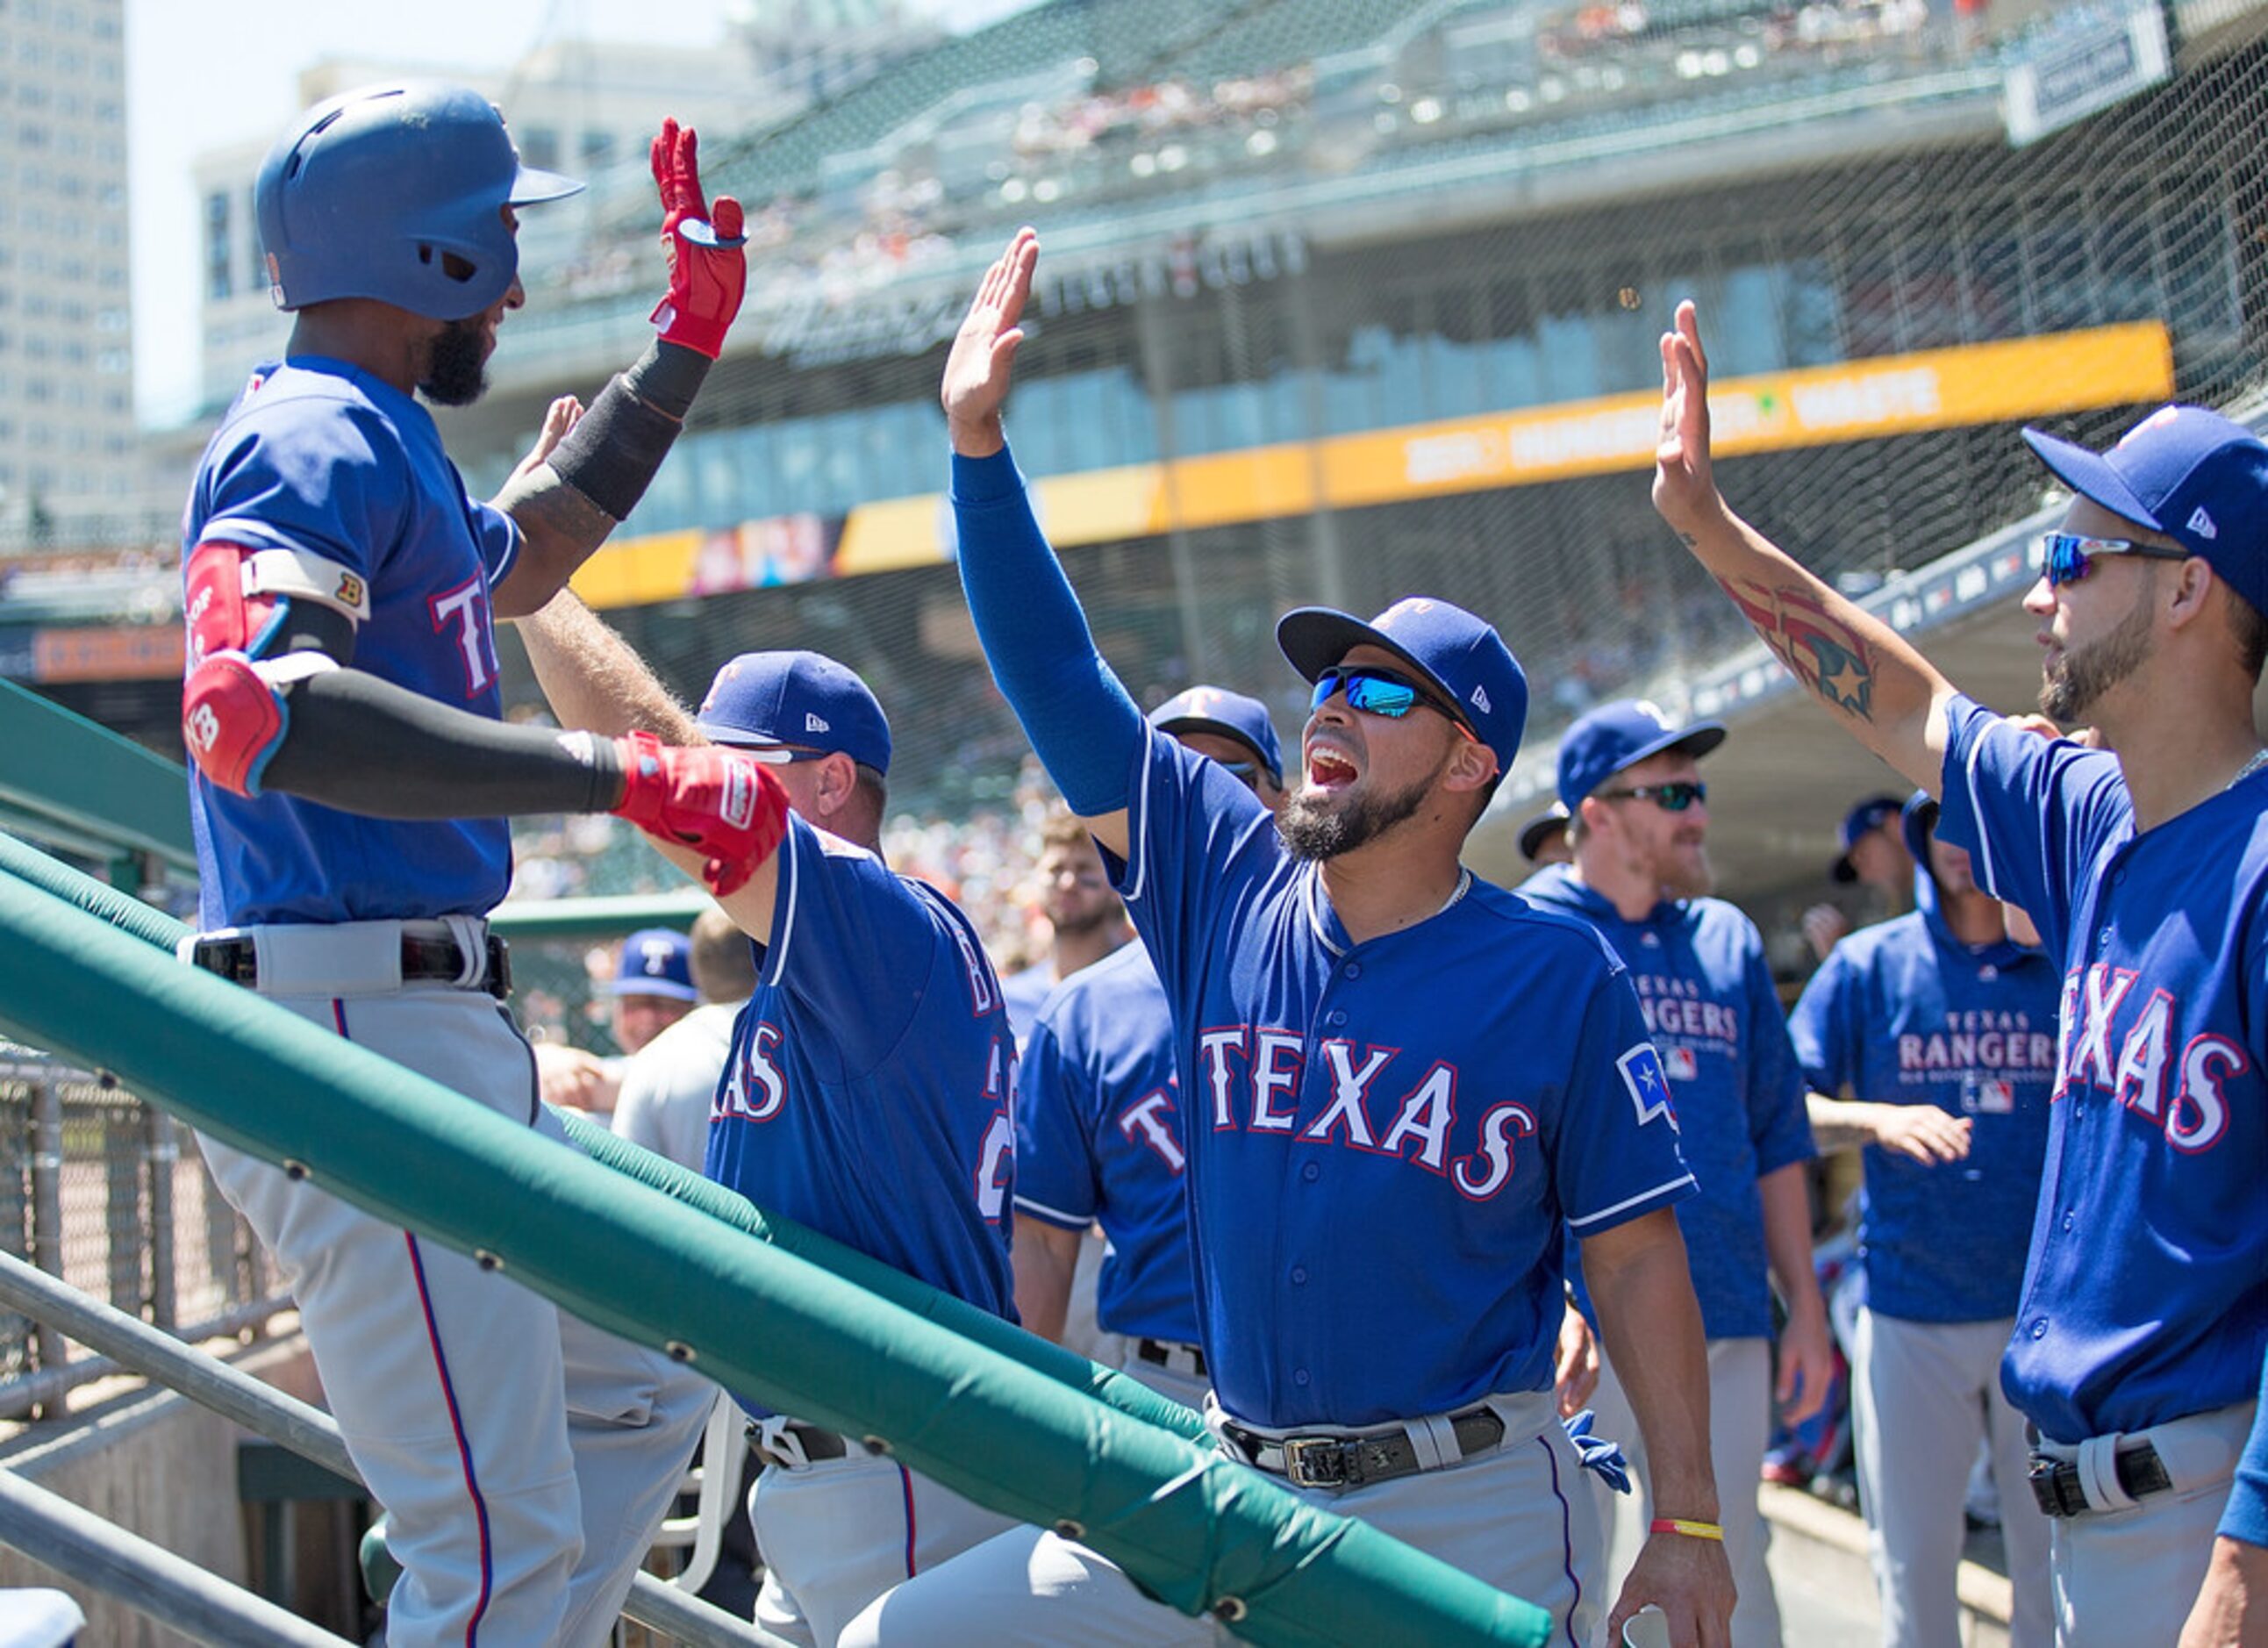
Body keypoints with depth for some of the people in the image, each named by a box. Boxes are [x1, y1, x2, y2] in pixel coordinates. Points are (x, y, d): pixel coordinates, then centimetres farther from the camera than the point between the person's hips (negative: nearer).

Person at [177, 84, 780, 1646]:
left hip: (444, 1043, 11)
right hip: (352, 1038, -11)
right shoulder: (313, 437, -12)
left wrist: (688, 341, 39)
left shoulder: (379, 445, 21)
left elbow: (514, 558, 43)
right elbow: (253, 710, -31)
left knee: (646, 1372, 22)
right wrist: (623, 774, -32)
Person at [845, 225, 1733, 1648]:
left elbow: (1635, 1255, -4)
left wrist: (1689, 1525, -8)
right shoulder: (1228, 887, 5)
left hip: (1474, 1514, -4)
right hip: (1232, 1500, 4)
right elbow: (1057, 678, 3)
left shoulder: (1559, 973, -5)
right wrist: (979, 444, -5)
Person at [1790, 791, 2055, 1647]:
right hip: (1909, 1313, 0)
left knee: (2059, 1574, 4)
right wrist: (1877, 1119, -17)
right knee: (1912, 1569, 6)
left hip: (2050, 1311, 0)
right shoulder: (1870, 963, 4)